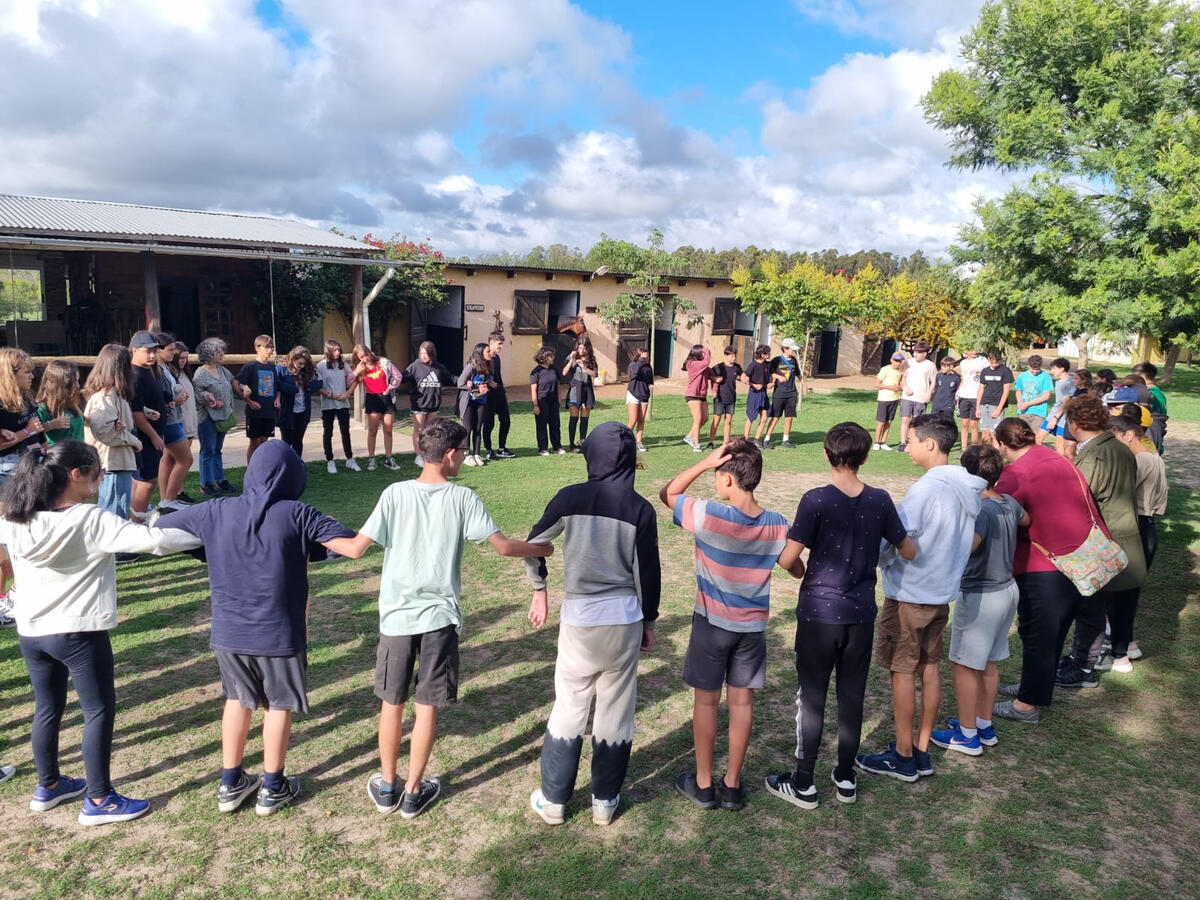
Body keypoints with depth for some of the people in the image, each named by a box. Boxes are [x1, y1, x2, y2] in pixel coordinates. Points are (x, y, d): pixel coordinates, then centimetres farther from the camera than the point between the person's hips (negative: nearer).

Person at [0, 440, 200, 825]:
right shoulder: (91, 520, -20)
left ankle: (48, 787, 38)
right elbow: (153, 540, -26)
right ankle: (99, 800, 14)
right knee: (100, 711, 6)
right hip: (78, 632, -7)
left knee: (47, 708, 21)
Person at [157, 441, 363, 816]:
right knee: (280, 704, 14)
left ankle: (230, 784, 33)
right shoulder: (297, 514, -15)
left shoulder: (216, 511, -4)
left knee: (238, 700, 23)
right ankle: (272, 788, 26)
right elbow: (355, 548, -23)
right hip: (279, 633, -3)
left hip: (229, 631, 4)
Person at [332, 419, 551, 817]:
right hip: (440, 617, -1)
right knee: (427, 706, 11)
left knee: (392, 702, 16)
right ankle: (414, 792, 23)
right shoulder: (463, 498, -10)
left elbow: (358, 547, -9)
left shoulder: (395, 493, -9)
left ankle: (387, 787, 30)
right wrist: (543, 549, 8)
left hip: (397, 616, 1)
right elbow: (503, 546, -11)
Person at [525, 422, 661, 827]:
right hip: (625, 619, 1)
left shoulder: (570, 498, -6)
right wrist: (649, 620, 12)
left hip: (579, 618, 0)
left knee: (569, 709, 12)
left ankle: (553, 800, 25)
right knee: (616, 711, 13)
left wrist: (539, 589, 20)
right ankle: (605, 801, 27)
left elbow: (534, 545, 5)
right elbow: (648, 572, -2)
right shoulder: (640, 509, -6)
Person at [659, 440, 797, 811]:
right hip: (752, 626, 3)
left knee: (706, 701, 11)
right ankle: (732, 785, 24)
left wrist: (705, 462, -16)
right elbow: (797, 570, 4)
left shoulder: (709, 515, -23)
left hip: (712, 623, -3)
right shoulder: (777, 525, -10)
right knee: (742, 702, 13)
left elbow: (667, 493, -7)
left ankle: (703, 784, 23)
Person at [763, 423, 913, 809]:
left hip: (818, 613, -4)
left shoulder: (816, 500, -16)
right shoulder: (880, 501, -3)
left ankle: (803, 784, 17)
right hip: (861, 614, 4)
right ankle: (846, 777, 28)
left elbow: (788, 557, -17)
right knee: (852, 696, 15)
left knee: (811, 697, 7)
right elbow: (909, 551, 6)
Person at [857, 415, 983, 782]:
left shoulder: (925, 489, -22)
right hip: (942, 590, 8)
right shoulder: (968, 489, 4)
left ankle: (903, 756, 15)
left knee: (902, 671, 4)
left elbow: (890, 541, -19)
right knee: (929, 667, 15)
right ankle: (921, 751, 25)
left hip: (909, 593, -8)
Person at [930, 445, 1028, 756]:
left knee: (965, 664, 4)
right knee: (988, 661, 20)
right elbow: (1026, 520, 26)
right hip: (1007, 589, 9)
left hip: (979, 596, -9)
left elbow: (966, 547, -40)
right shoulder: (1009, 503, 2)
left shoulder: (980, 511, -24)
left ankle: (967, 735, 14)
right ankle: (984, 726, 32)